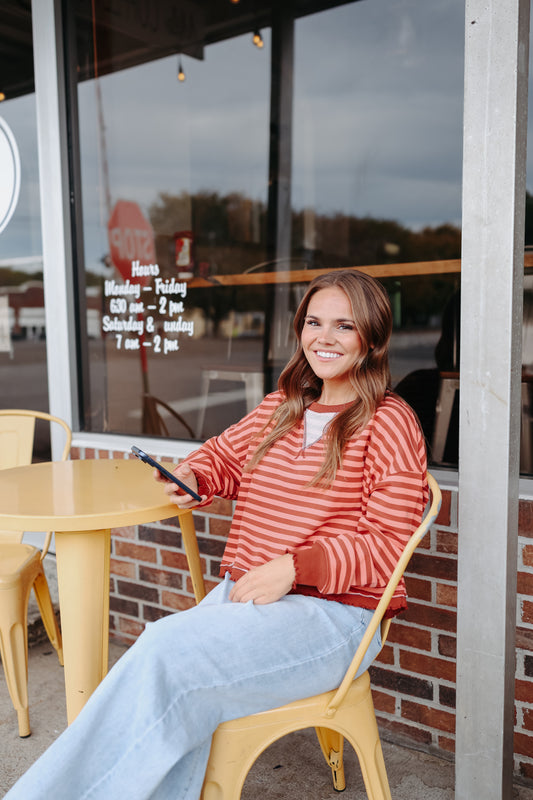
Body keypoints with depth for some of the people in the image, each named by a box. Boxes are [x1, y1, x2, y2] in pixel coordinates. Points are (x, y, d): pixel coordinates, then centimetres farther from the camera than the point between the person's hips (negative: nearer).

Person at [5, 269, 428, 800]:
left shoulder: (388, 423, -4)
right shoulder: (281, 406, 16)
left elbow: (387, 545, -8)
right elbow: (225, 455, 31)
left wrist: (294, 567, -19)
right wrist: (193, 477, 7)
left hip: (331, 612, -5)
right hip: (241, 594, 6)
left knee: (165, 654, -26)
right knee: (176, 703, -24)